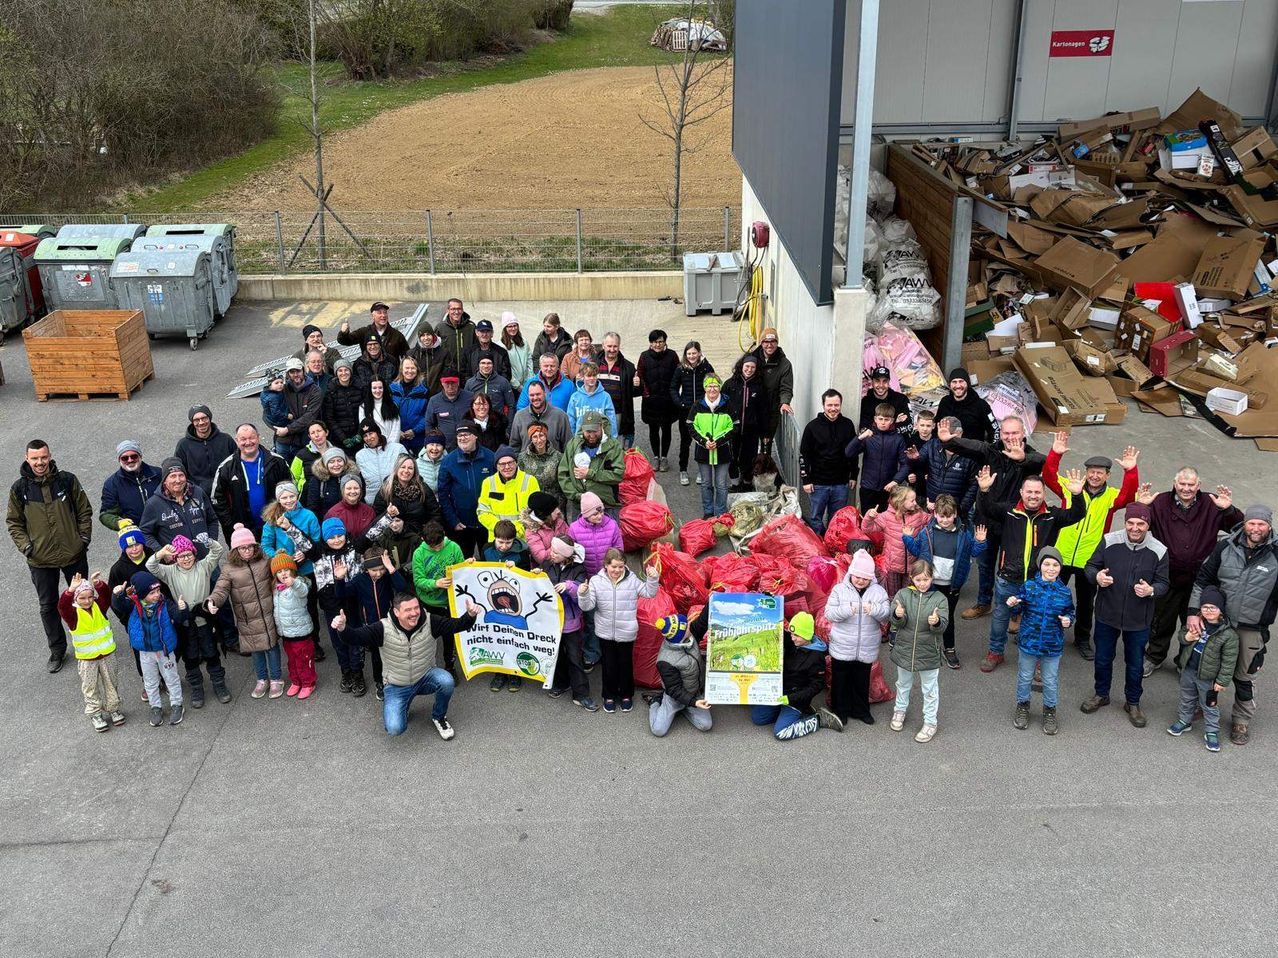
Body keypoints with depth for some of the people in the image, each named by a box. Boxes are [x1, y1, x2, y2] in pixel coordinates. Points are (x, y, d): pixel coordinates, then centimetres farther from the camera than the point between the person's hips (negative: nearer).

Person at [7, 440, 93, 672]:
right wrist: (25, 546, -8)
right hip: (40, 560, 0)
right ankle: (57, 649, 29)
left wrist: (84, 538, -6)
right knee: (48, 606, 12)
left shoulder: (67, 480, -8)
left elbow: (84, 511, 2)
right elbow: (13, 522, 3)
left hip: (74, 554, 0)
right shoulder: (19, 489, -7)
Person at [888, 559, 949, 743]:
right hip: (904, 649, 2)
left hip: (928, 652, -2)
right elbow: (896, 622, -11)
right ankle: (900, 710, 47)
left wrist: (936, 622, -38)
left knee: (930, 689, 12)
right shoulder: (903, 594, -8)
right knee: (903, 684, 24)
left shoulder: (939, 599, -11)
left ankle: (930, 723, 26)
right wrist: (898, 615, -34)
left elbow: (943, 627, -16)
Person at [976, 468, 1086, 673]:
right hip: (1007, 580, 0)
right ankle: (995, 652, 38)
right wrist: (984, 491, -38)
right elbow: (986, 509, -17)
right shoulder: (1009, 510, -5)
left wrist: (1077, 496, -36)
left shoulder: (1052, 515, -4)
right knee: (1000, 617, 18)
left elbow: (1075, 515, -16)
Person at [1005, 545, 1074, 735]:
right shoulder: (1028, 586, -10)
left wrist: (1068, 620, -14)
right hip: (1028, 642, 0)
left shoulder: (1064, 592, -7)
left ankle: (1049, 711, 35)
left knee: (1050, 682, 13)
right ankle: (1022, 707, 39)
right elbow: (1019, 608, 1)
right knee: (1025, 677, 17)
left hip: (1053, 646, 0)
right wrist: (1012, 604, -20)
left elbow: (1070, 612, 7)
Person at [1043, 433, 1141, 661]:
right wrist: (1055, 453, -25)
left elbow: (1130, 495, -22)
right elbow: (1049, 477, -11)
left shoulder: (1111, 497, -5)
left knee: (1086, 602, 16)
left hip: (1090, 560, 0)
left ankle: (1083, 638, 34)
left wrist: (1131, 471, -37)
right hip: (1062, 555, 0)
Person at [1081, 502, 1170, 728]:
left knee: (1135, 664, 16)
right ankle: (1101, 694, 42)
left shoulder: (1158, 551, -12)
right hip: (1107, 614, 1)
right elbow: (1090, 566, -1)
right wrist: (1097, 576, -24)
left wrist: (1151, 590, -25)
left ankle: (1133, 703, 37)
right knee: (1103, 658, 18)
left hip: (1138, 619, -1)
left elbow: (1163, 583, -2)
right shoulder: (1109, 542, -12)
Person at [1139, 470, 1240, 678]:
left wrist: (1229, 510, -27)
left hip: (1198, 580, 1)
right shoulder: (1160, 503, -7)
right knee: (1161, 622, 16)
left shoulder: (1211, 505, -5)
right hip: (1167, 579, -1)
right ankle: (1153, 657, 36)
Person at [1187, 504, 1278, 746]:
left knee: (1245, 677, 13)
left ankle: (1242, 721, 32)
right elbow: (1202, 579, 0)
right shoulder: (1226, 547, -7)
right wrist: (1194, 612, -6)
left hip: (1252, 630, -2)